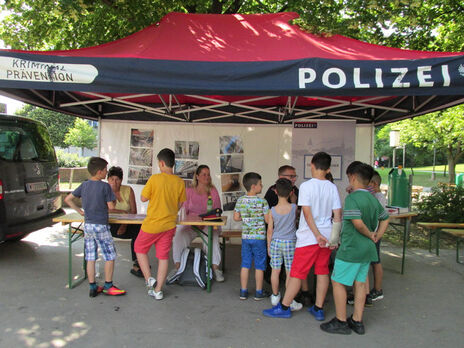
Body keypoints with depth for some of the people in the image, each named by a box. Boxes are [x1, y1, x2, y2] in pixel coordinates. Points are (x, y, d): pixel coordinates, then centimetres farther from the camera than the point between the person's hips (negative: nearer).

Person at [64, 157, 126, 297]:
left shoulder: (84, 185, 6)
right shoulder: (105, 186, -12)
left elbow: (67, 199, 10)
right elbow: (111, 206, -11)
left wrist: (80, 211, 14)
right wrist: (113, 200, 9)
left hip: (87, 225, 6)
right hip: (101, 225, -6)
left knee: (90, 258, 10)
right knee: (110, 256, 6)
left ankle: (93, 287, 17)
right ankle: (108, 286, 12)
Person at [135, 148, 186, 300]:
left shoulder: (154, 179, -15)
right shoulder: (180, 182, -2)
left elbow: (143, 198, -6)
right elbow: (180, 204, 7)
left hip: (152, 224, -4)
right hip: (169, 225, 4)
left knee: (140, 249, 20)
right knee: (163, 256, 10)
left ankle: (149, 279, 13)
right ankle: (158, 290, 17)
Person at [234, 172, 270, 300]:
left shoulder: (240, 200, 0)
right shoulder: (262, 202, -14)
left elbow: (236, 217, 4)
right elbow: (268, 220, -13)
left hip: (245, 237, 4)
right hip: (259, 237, -4)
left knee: (245, 264, 12)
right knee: (259, 265, 9)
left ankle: (243, 291, 19)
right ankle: (259, 292, 19)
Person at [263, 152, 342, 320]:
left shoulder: (306, 186, -11)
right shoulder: (332, 188, 3)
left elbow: (307, 213, -17)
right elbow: (337, 215, 2)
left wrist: (317, 235, -15)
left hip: (308, 237, -5)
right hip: (327, 236, 5)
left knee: (297, 272, 2)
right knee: (322, 271, 13)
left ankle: (284, 307, 12)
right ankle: (318, 309, 21)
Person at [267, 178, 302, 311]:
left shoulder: (272, 210, -7)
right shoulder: (294, 207, -11)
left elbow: (270, 230, -2)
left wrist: (269, 246, 8)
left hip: (275, 242, 2)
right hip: (290, 242, -2)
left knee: (275, 270, 11)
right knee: (290, 272, 5)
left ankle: (275, 296, 26)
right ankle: (289, 301, 10)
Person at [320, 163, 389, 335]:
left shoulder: (352, 198, -18)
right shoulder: (373, 199, 9)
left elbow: (358, 223, -27)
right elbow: (385, 219, 19)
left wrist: (369, 235, -11)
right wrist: (376, 237, 13)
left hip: (351, 249, -8)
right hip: (367, 249, 9)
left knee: (338, 282, 3)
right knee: (360, 283, 14)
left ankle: (341, 322, 9)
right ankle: (357, 322, 22)